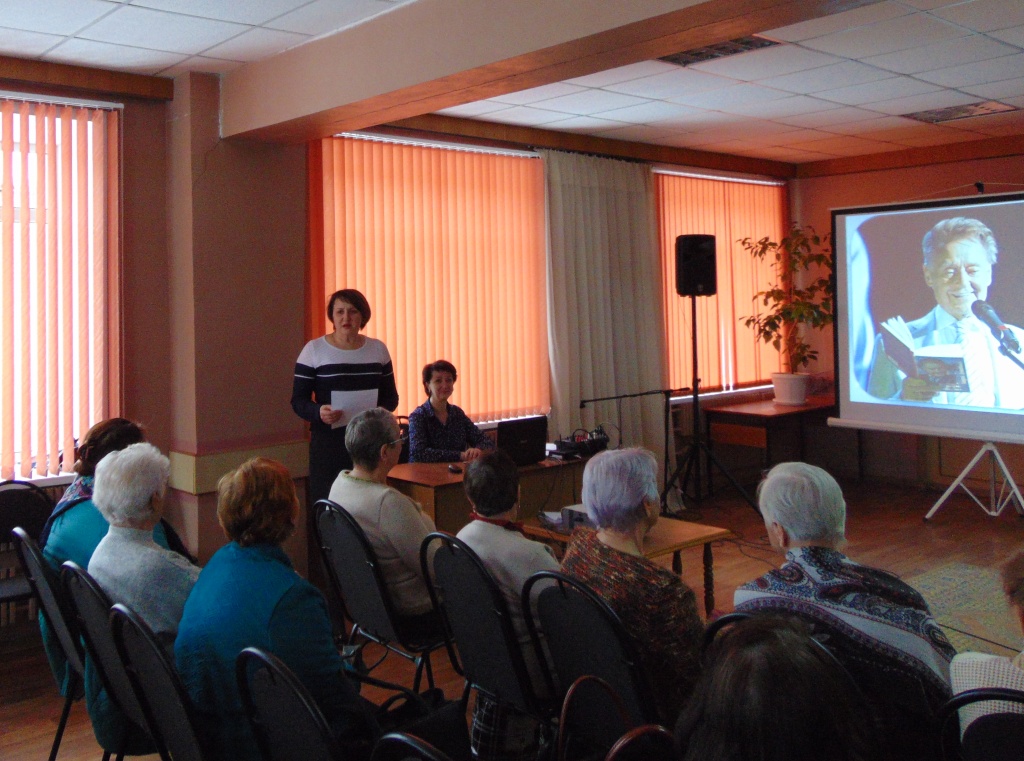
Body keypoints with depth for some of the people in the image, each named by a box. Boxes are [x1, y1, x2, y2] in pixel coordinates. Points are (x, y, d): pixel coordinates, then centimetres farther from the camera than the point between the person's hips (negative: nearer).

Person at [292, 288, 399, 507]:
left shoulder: (378, 349, 10)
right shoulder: (313, 350, 1)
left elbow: (391, 396, 14)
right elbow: (298, 401, 0)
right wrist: (319, 412, -21)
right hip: (328, 444, -2)